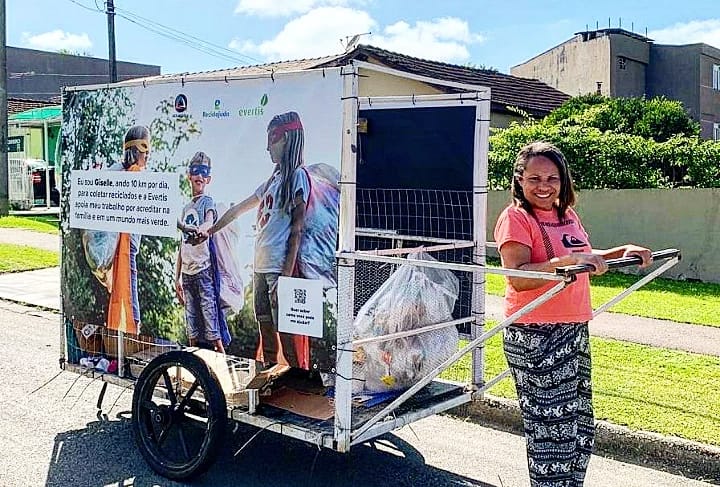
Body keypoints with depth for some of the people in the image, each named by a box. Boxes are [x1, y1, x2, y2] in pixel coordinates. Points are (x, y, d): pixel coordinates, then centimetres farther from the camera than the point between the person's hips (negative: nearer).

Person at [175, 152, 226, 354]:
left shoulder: (208, 202, 2)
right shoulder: (186, 207, 21)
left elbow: (208, 226, -20)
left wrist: (189, 228, -42)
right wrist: (177, 277, 18)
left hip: (204, 269, -6)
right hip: (187, 271, 7)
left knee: (210, 315, -10)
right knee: (192, 321, 8)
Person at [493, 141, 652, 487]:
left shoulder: (567, 216, 13)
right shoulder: (515, 218, -11)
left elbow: (584, 263, 29)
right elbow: (518, 278, -23)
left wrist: (623, 251, 16)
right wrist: (568, 261, -31)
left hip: (574, 330, 8)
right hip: (535, 337, -8)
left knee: (580, 426, 17)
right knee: (554, 431, -3)